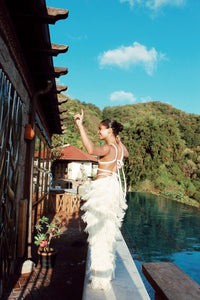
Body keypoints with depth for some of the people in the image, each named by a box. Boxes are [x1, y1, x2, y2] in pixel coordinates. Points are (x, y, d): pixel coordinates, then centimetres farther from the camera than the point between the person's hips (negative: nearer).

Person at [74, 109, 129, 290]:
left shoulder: (108, 148, -17)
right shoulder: (119, 147, 8)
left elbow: (91, 149, -37)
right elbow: (126, 154, 33)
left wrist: (80, 125, -34)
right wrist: (118, 139, 31)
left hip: (103, 187, -9)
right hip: (112, 186, 9)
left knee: (100, 230, -1)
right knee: (108, 231, 19)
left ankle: (101, 278, 11)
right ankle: (107, 272, 34)